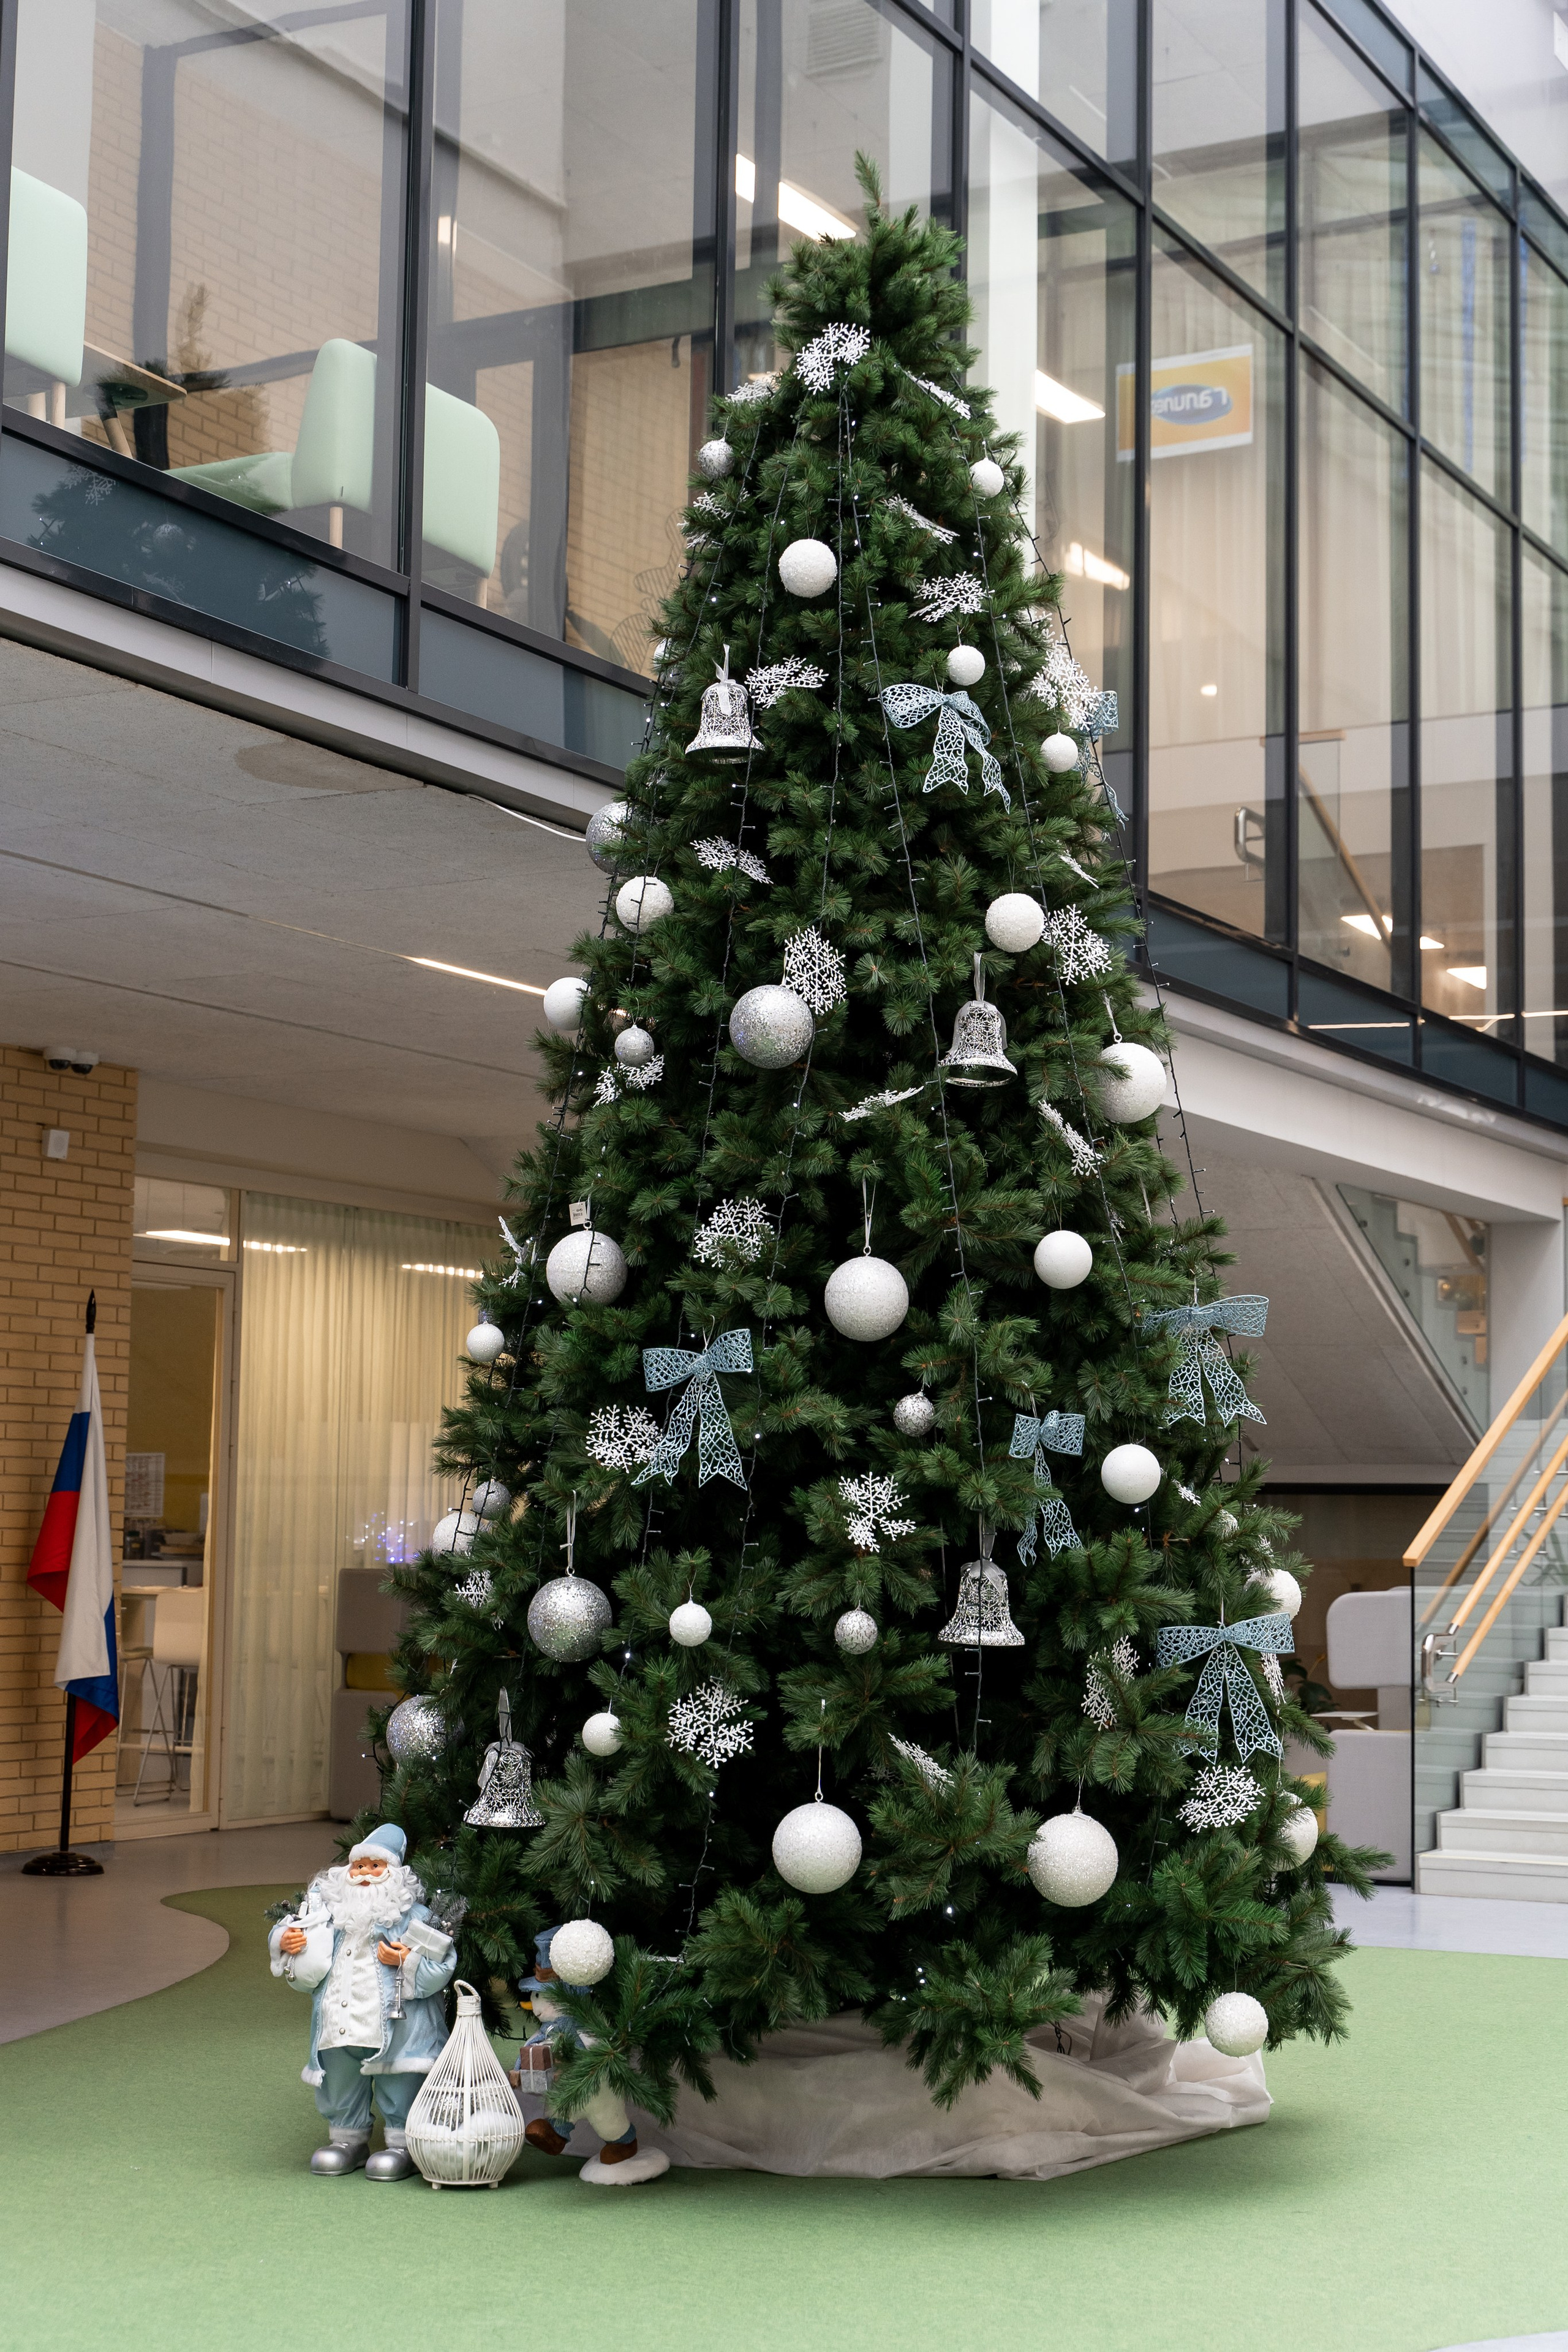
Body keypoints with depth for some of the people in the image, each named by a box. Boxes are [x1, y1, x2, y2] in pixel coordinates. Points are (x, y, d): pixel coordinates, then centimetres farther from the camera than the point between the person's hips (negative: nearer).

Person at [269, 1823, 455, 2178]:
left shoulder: (412, 1914, -4)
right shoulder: (329, 1907, 9)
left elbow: (441, 1964, -9)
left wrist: (406, 1961, -23)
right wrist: (285, 1943, -3)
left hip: (395, 2024, -5)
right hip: (338, 2023, 5)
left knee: (397, 2088, 1)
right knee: (340, 2083, 16)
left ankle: (402, 2145, 16)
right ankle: (348, 2139, 33)